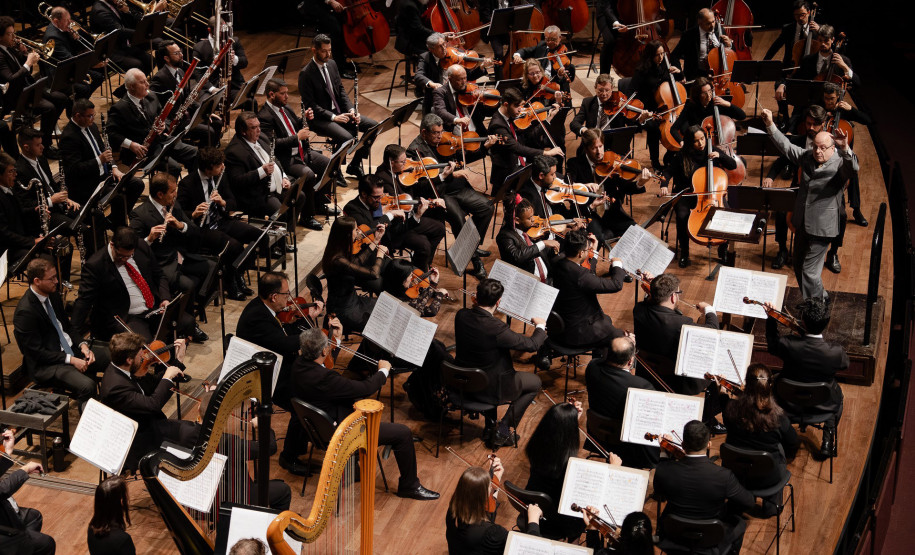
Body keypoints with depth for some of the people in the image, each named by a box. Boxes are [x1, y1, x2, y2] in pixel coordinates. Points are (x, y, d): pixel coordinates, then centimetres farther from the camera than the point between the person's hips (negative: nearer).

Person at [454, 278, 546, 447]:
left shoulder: (461, 316, -14)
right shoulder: (497, 328, -32)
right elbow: (532, 345, -20)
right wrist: (540, 326, -2)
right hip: (489, 388, -7)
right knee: (534, 383, 16)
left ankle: (490, 425, 35)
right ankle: (502, 430, 14)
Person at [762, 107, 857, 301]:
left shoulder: (840, 164, -15)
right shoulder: (807, 157, 4)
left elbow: (853, 168, -36)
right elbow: (786, 146, 9)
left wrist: (845, 148, -54)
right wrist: (770, 125, 0)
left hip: (822, 227, -7)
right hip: (802, 224, 7)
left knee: (810, 270, -4)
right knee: (799, 267, 19)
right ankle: (820, 298, 40)